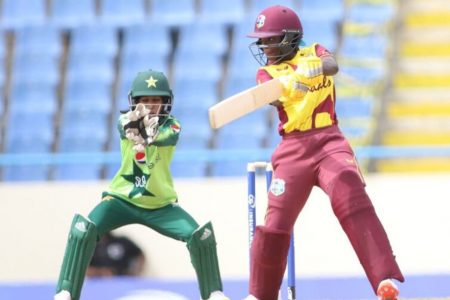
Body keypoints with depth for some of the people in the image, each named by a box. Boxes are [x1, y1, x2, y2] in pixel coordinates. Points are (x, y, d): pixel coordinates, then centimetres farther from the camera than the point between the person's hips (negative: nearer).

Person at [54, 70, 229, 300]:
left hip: (161, 205, 1)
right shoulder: (126, 120, -9)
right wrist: (132, 122, -59)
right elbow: (125, 127, -34)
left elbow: (162, 137, -34)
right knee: (83, 231, -25)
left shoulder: (171, 126, -10)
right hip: (121, 199, -1)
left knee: (200, 235, -17)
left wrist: (151, 133, -58)